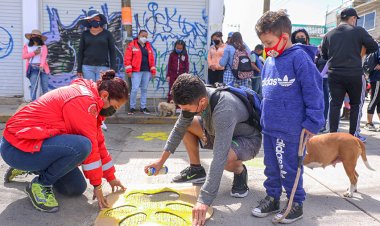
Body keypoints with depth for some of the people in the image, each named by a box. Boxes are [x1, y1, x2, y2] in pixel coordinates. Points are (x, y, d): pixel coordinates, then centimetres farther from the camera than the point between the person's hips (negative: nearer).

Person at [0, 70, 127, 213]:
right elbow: (90, 145, -21)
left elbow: (98, 141, 11)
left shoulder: (90, 99, 8)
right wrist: (97, 185, -11)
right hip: (17, 147, -10)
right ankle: (40, 184, -7)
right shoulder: (84, 99, -23)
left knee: (77, 189, 8)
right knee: (81, 146, -31)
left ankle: (31, 168, 24)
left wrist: (111, 177, 14)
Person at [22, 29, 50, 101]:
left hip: (43, 68, 0)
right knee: (34, 86, -9)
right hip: (33, 68, 0)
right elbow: (24, 56, 1)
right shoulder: (27, 46, 12)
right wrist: (34, 53, -10)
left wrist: (41, 65, -26)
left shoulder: (43, 46, 6)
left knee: (45, 87, 0)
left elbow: (44, 56, -10)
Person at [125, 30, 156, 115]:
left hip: (147, 71, 5)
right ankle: (132, 107, 4)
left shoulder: (148, 46, 17)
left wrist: (153, 71, 12)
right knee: (135, 89, -9)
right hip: (136, 71, -5)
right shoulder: (132, 45, 1)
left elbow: (151, 59, 17)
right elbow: (127, 58, -4)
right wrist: (129, 70, -10)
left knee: (144, 89, 8)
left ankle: (143, 107, 17)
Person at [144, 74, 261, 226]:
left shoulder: (224, 111, -41)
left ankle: (240, 171, -2)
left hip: (247, 140, -7)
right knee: (186, 124, -5)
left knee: (226, 158, -38)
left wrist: (204, 201, -45)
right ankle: (196, 169, 10)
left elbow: (219, 158, -44)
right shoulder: (195, 97, -18)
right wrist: (161, 160, -3)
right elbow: (179, 128, -3)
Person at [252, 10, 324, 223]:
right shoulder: (269, 61, 10)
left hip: (290, 129, -7)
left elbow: (313, 91, -14)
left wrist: (313, 122, -15)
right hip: (269, 126, 7)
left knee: (289, 168, 5)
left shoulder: (299, 58, -13)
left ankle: (296, 204, 24)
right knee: (271, 166, 17)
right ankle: (272, 198, 34)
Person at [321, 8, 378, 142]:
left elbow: (325, 55, 12)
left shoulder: (329, 35, 5)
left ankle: (332, 135, 8)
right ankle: (354, 134, 15)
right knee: (356, 103, 11)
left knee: (335, 104, 6)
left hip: (334, 74, 3)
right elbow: (374, 47, 2)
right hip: (354, 74, -3)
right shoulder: (358, 31, -4)